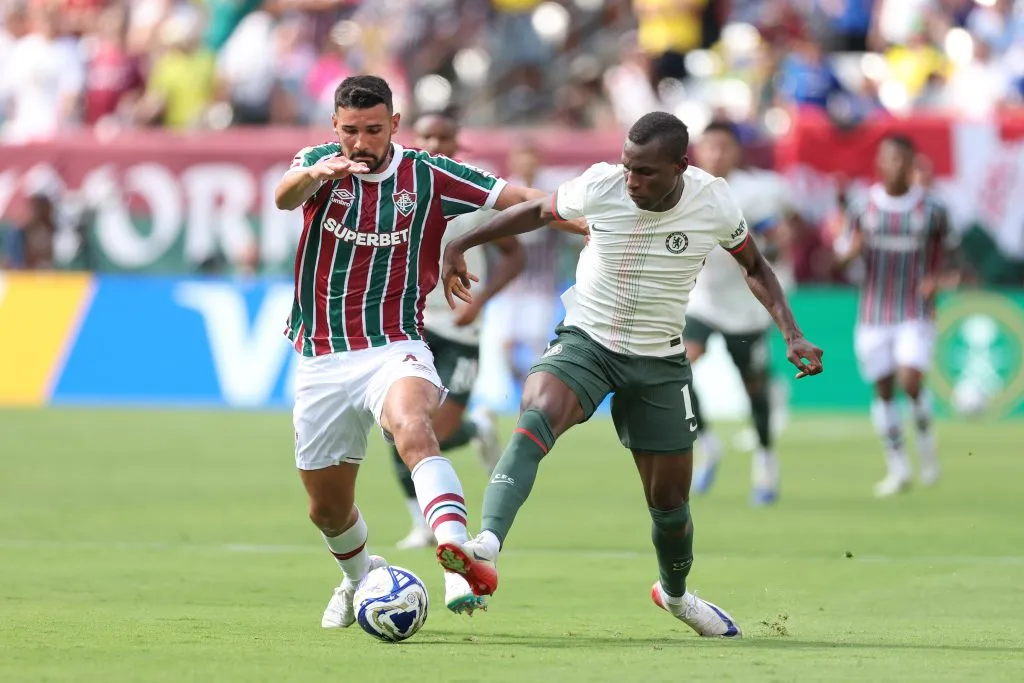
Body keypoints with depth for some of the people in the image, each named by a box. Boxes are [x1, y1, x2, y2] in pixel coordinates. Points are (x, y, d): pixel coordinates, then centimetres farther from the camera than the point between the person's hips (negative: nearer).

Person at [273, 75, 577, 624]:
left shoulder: (429, 177, 1)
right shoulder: (321, 163, 1)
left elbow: (522, 201, -1)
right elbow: (284, 197, -22)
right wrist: (314, 175, -46)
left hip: (395, 349, -2)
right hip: (323, 360, 2)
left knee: (414, 432, -36)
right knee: (328, 509, 12)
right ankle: (360, 575, 46)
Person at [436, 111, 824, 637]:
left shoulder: (713, 204, -13)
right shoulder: (599, 185, -16)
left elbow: (754, 268, 6)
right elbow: (538, 211, 5)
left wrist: (791, 334, -5)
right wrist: (460, 244, 4)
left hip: (659, 362, 2)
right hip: (585, 341, -2)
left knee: (669, 501, 8)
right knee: (536, 417, -34)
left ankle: (675, 593, 41)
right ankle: (485, 550, -49)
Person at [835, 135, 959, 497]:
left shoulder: (932, 210, -2)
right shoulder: (862, 208, 1)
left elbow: (950, 253, 10)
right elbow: (842, 255, 8)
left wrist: (939, 278, -10)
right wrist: (850, 250, -15)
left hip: (916, 314, -2)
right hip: (874, 314, 2)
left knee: (910, 381, -19)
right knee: (883, 389, 3)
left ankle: (926, 439, 11)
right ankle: (897, 469, 16)